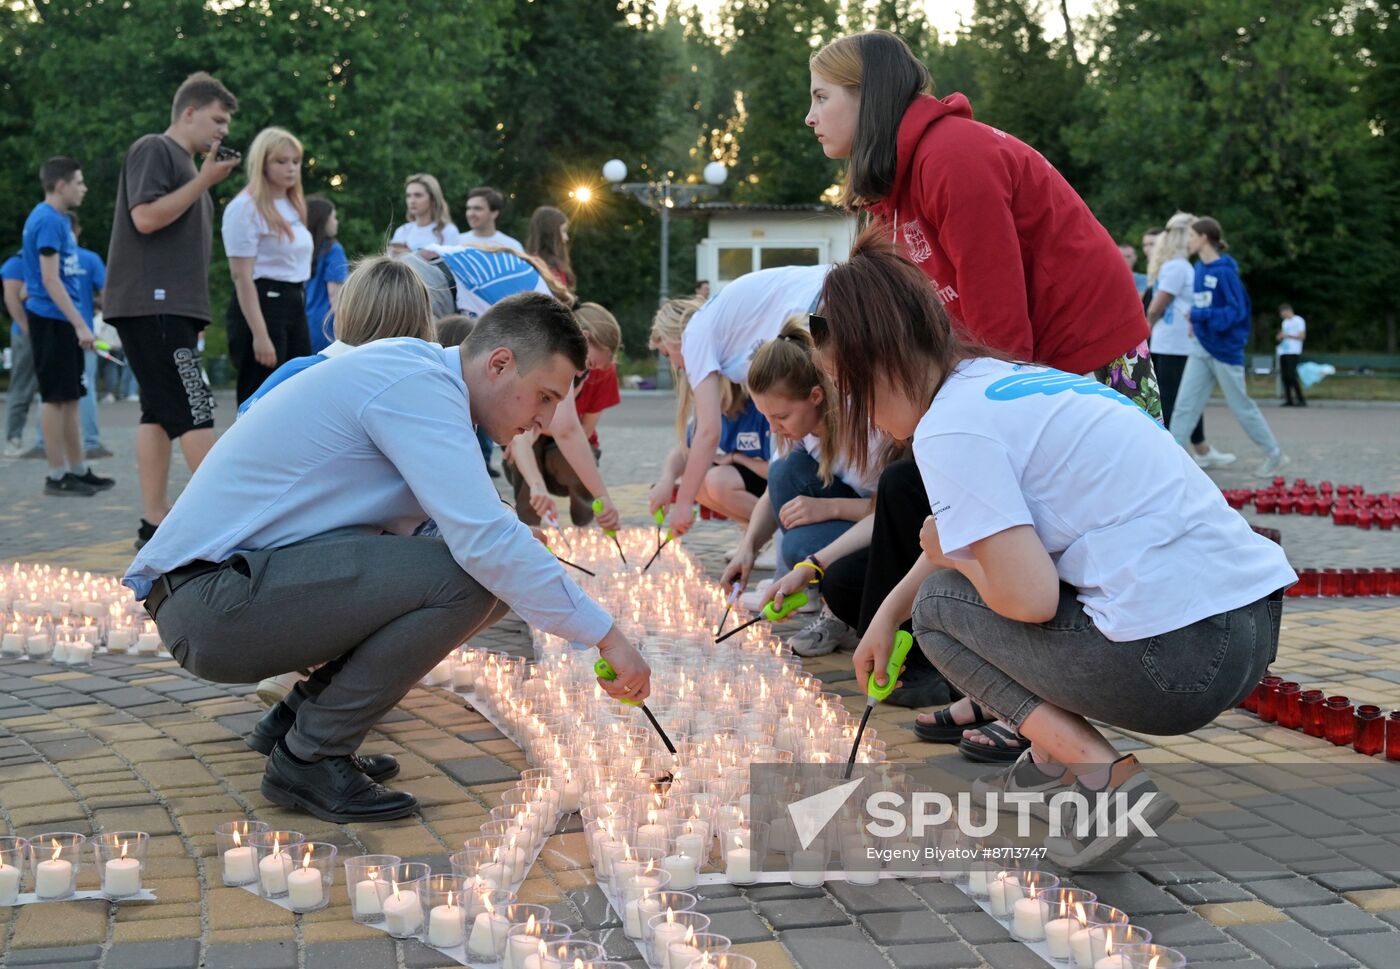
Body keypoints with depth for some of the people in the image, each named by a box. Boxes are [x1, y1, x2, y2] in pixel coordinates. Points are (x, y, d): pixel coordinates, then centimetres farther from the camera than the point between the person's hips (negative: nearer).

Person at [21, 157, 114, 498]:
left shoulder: (59, 219, 15)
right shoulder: (48, 221, -14)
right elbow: (50, 280, -19)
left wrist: (78, 325, 20)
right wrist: (80, 325, -20)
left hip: (63, 321, 9)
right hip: (52, 320, -9)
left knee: (69, 398, 12)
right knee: (56, 397, -5)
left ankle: (78, 471, 18)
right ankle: (57, 476, 0)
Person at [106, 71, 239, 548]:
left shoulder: (188, 164, 24)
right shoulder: (153, 150, -4)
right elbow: (145, 217, -16)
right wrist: (205, 181, -12)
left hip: (173, 307, 10)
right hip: (151, 304, -10)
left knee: (160, 413, 6)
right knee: (194, 410, -13)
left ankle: (155, 523, 5)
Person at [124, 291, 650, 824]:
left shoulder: (411, 371, 15)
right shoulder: (415, 383, -17)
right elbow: (484, 539, -26)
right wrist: (604, 635, -20)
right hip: (212, 597, -10)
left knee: (489, 578, 6)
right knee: (468, 576, -23)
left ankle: (300, 714, 12)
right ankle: (308, 758, -9)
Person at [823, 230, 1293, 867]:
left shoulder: (951, 428, -11)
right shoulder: (1006, 377, 18)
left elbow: (1031, 598, -16)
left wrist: (951, 556, 4)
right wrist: (887, 613, 40)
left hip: (1181, 660, -9)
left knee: (939, 604, 11)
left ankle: (1106, 778, -2)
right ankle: (1054, 757, 23)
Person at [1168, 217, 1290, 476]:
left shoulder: (1224, 271, -17)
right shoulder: (1199, 268, 6)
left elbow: (1237, 311, -19)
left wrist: (1200, 315, -26)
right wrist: (1197, 322, 2)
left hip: (1224, 348, -7)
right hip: (1201, 348, 7)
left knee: (1242, 406, 5)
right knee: (1184, 406, 0)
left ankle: (1275, 455, 21)